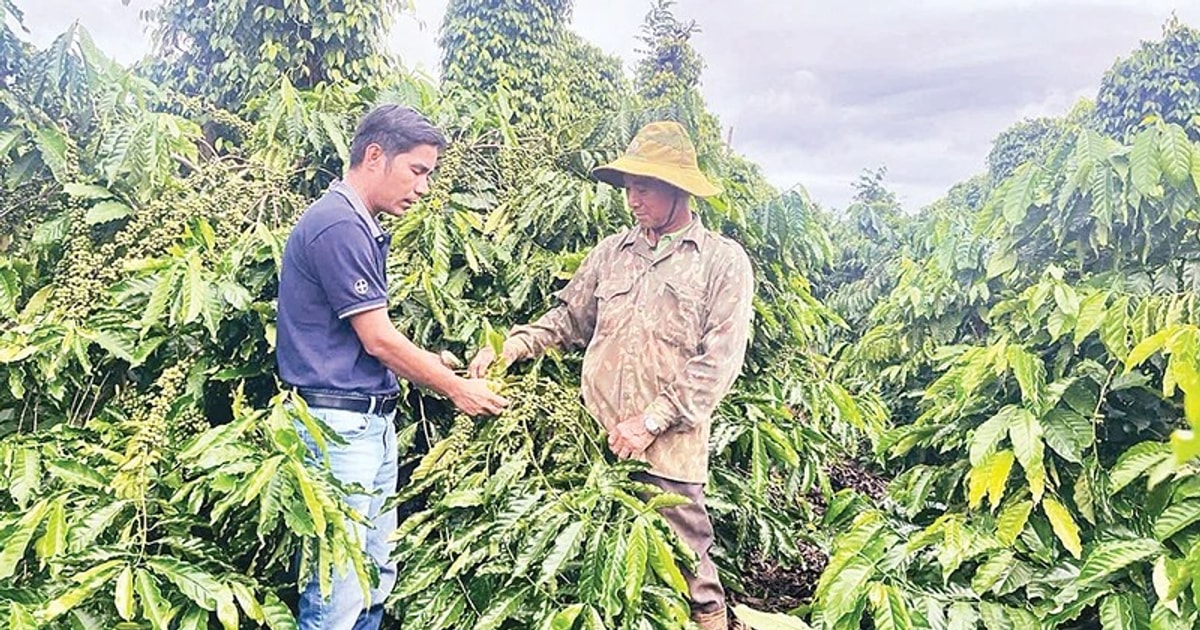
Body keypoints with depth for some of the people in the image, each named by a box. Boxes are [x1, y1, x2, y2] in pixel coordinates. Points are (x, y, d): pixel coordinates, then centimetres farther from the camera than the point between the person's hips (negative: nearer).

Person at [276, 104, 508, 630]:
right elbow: (379, 340, -16)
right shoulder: (338, 226, -16)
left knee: (375, 577, 17)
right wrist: (457, 390, -4)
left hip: (372, 422, 10)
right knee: (337, 587, -2)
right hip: (337, 424, -10)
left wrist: (447, 369, 11)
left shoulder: (362, 227, 14)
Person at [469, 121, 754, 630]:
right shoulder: (611, 253, 14)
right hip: (596, 441, 4)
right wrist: (512, 346, 1)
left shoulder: (723, 260, 0)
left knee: (686, 565, 4)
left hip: (669, 448, -4)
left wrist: (651, 421, -13)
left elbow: (719, 359, -7)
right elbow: (568, 320, 19)